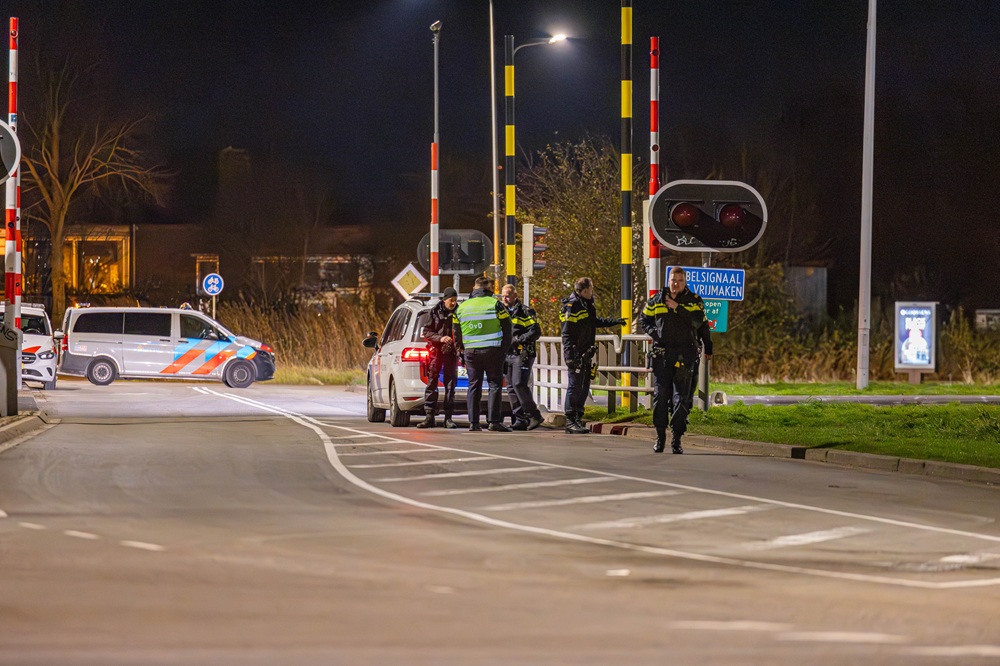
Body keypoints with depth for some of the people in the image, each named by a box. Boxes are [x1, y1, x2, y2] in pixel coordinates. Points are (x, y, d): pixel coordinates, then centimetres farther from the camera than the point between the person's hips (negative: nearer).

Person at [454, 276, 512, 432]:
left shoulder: (462, 307, 8)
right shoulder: (495, 304, -5)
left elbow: (457, 333, 12)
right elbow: (507, 329, -4)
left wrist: (464, 348, 19)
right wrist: (504, 348, 4)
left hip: (471, 352, 3)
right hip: (492, 351, -3)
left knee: (473, 386, 8)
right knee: (495, 385, 1)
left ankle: (473, 422, 4)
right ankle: (494, 421, -6)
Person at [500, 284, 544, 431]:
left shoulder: (525, 312, -5)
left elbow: (536, 332, -12)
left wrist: (518, 340, -18)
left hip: (522, 354, -8)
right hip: (508, 355, 8)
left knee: (519, 384, -18)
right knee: (511, 387, 5)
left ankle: (534, 415, -11)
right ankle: (521, 420, 8)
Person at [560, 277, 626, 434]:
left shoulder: (587, 305, 14)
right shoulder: (572, 306, -15)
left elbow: (595, 322, 32)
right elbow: (567, 333, -19)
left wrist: (615, 322, 27)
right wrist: (570, 356, -24)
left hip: (585, 354, 9)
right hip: (576, 354, -9)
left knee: (584, 387, 12)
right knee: (575, 385, -8)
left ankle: (578, 419, 18)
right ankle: (570, 421, -6)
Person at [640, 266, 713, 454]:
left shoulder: (694, 301, 4)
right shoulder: (656, 301, 9)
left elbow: (699, 321, -11)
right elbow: (644, 320, 19)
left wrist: (677, 308, -12)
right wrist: (653, 332, 2)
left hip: (684, 356, -2)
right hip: (662, 353, 2)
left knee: (681, 398, -3)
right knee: (660, 396, 2)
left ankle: (677, 439, 0)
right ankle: (660, 436, 12)